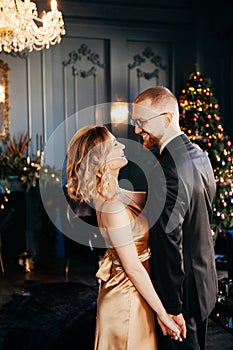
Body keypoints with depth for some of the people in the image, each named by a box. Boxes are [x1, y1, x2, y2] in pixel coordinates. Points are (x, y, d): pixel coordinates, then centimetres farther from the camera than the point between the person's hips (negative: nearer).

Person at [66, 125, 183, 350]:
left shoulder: (112, 194, 0)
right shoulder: (113, 207, -27)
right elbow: (133, 268, -24)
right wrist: (164, 315, -17)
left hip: (121, 286, 9)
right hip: (128, 291, -9)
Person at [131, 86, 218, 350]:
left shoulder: (166, 170, -27)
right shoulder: (199, 155, 4)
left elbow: (170, 241, -27)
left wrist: (173, 307, -21)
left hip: (183, 289, -9)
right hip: (205, 281, 9)